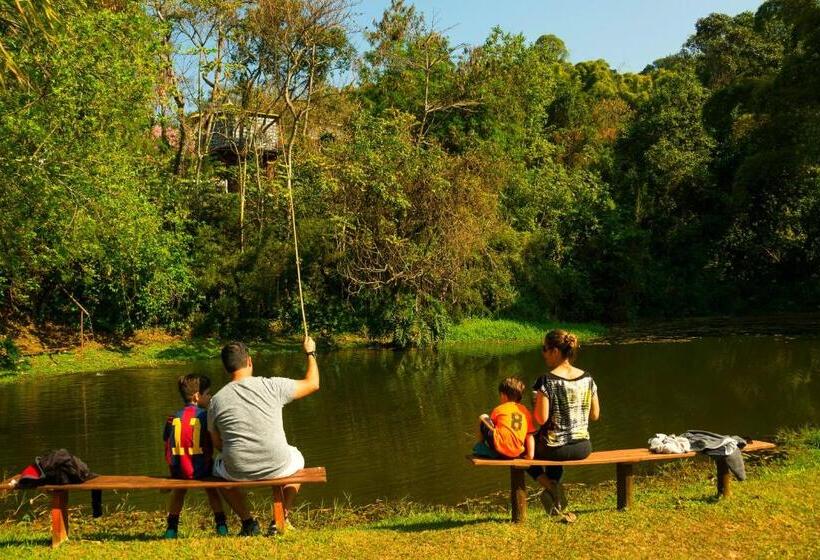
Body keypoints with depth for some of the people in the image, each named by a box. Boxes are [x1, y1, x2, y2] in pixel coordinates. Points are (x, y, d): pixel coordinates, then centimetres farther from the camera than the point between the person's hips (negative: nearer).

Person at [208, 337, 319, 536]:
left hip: (238, 472, 1)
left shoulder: (216, 400, -4)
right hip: (278, 468, 0)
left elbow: (217, 444, 8)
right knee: (297, 459, 34)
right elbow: (313, 384, 6)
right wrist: (310, 353, 22)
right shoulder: (272, 386, -8)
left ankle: (248, 522, 26)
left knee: (217, 467, 35)